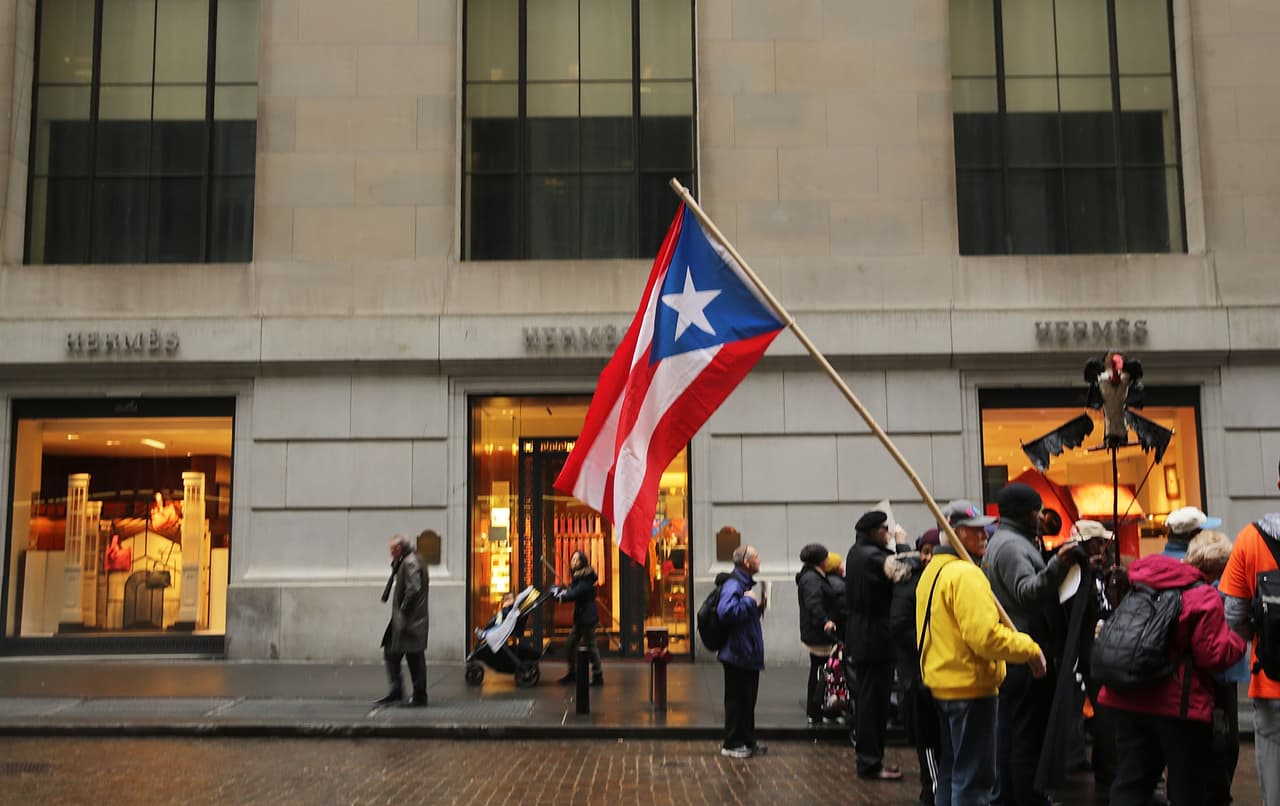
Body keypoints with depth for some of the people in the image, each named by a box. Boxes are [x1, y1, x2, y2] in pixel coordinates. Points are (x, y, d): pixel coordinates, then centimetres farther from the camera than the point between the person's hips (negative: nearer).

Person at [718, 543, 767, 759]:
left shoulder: (745, 584, 16)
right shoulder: (733, 585, -18)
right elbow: (726, 612, -33)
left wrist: (758, 607, 9)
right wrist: (748, 600, -22)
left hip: (748, 654, 10)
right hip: (738, 654, -10)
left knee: (747, 699, 16)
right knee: (737, 699, -3)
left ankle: (747, 741, 25)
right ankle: (732, 744, 6)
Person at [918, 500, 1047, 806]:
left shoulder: (933, 571, 13)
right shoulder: (964, 573, -19)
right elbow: (985, 635, -27)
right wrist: (1030, 649, -16)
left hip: (941, 682, 10)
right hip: (970, 687, -10)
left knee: (951, 770, 19)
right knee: (973, 778, -3)